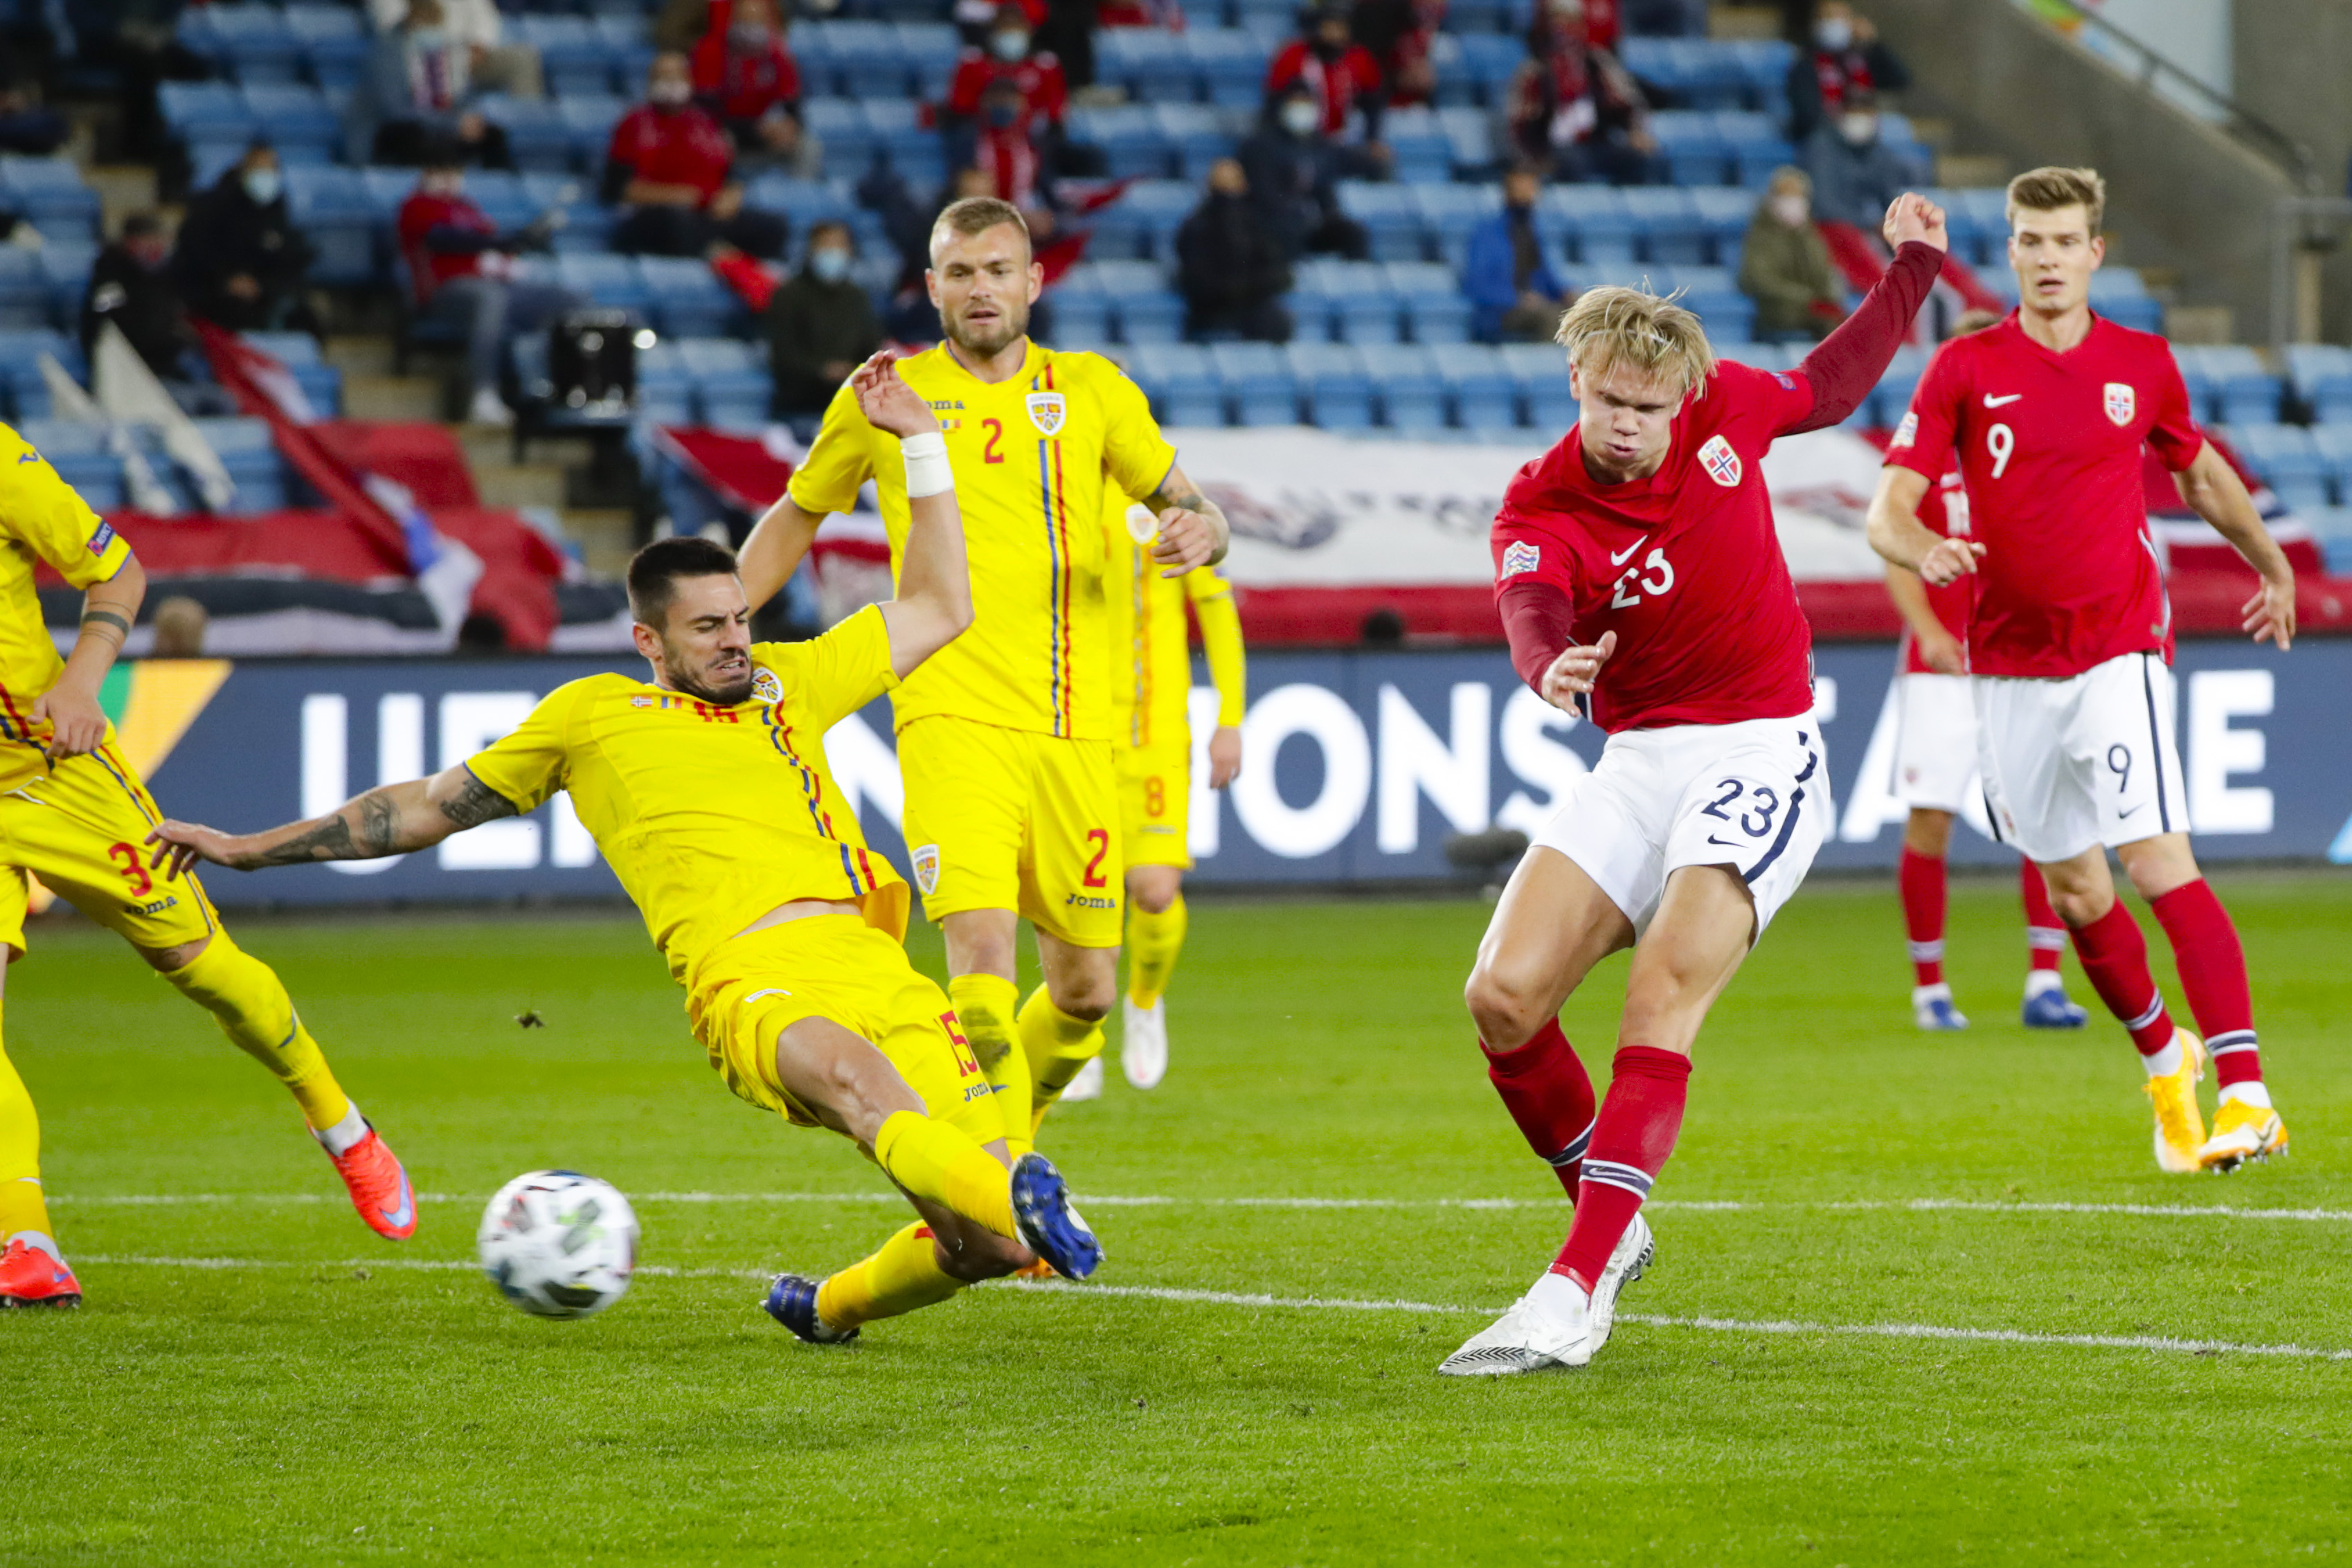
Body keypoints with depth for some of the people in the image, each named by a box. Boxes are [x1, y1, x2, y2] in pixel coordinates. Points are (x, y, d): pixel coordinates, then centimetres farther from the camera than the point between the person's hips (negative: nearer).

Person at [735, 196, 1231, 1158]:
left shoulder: (1092, 391, 11)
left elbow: (1189, 506, 14)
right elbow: (794, 518, 20)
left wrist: (1199, 530, -10)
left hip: (1074, 728, 3)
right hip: (953, 718, -3)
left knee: (1086, 993, 6)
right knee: (982, 953, -22)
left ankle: (997, 1143, 32)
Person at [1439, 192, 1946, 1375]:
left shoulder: (1726, 409, -2)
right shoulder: (1536, 512, -9)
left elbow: (1831, 387, 22)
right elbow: (1532, 607, -32)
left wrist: (1914, 267, 20)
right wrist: (1551, 667, -54)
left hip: (1762, 753, -2)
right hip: (1635, 763, 2)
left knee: (1663, 988, -22)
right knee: (1503, 995, -12)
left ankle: (1578, 1291, -28)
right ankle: (1609, 1223, 13)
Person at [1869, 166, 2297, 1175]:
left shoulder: (2142, 365, 3)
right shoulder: (1965, 370, -1)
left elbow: (2200, 472, 22)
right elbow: (1888, 510, -6)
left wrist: (2272, 565, 35)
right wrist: (1922, 548, -29)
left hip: (2117, 648, -2)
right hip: (2010, 665, 2)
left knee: (2158, 861, -18)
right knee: (2074, 890, 9)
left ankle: (2246, 1095, -23)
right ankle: (2164, 1061, 34)